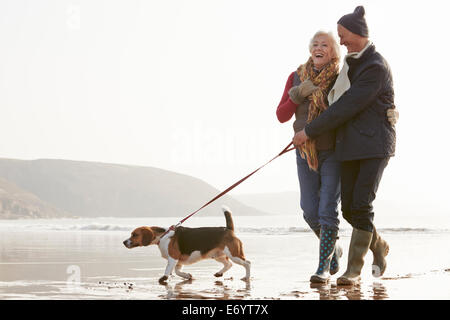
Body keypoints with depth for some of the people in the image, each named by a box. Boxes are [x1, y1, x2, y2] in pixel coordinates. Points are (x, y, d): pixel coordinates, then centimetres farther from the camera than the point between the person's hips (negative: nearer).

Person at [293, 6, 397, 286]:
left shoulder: (376, 67, -15)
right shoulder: (353, 61, 14)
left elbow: (346, 107, -18)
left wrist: (309, 132, -14)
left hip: (376, 145, -8)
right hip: (351, 146, 8)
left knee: (361, 206, -14)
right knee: (349, 209, 4)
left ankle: (354, 270, -7)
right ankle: (379, 247, 28)